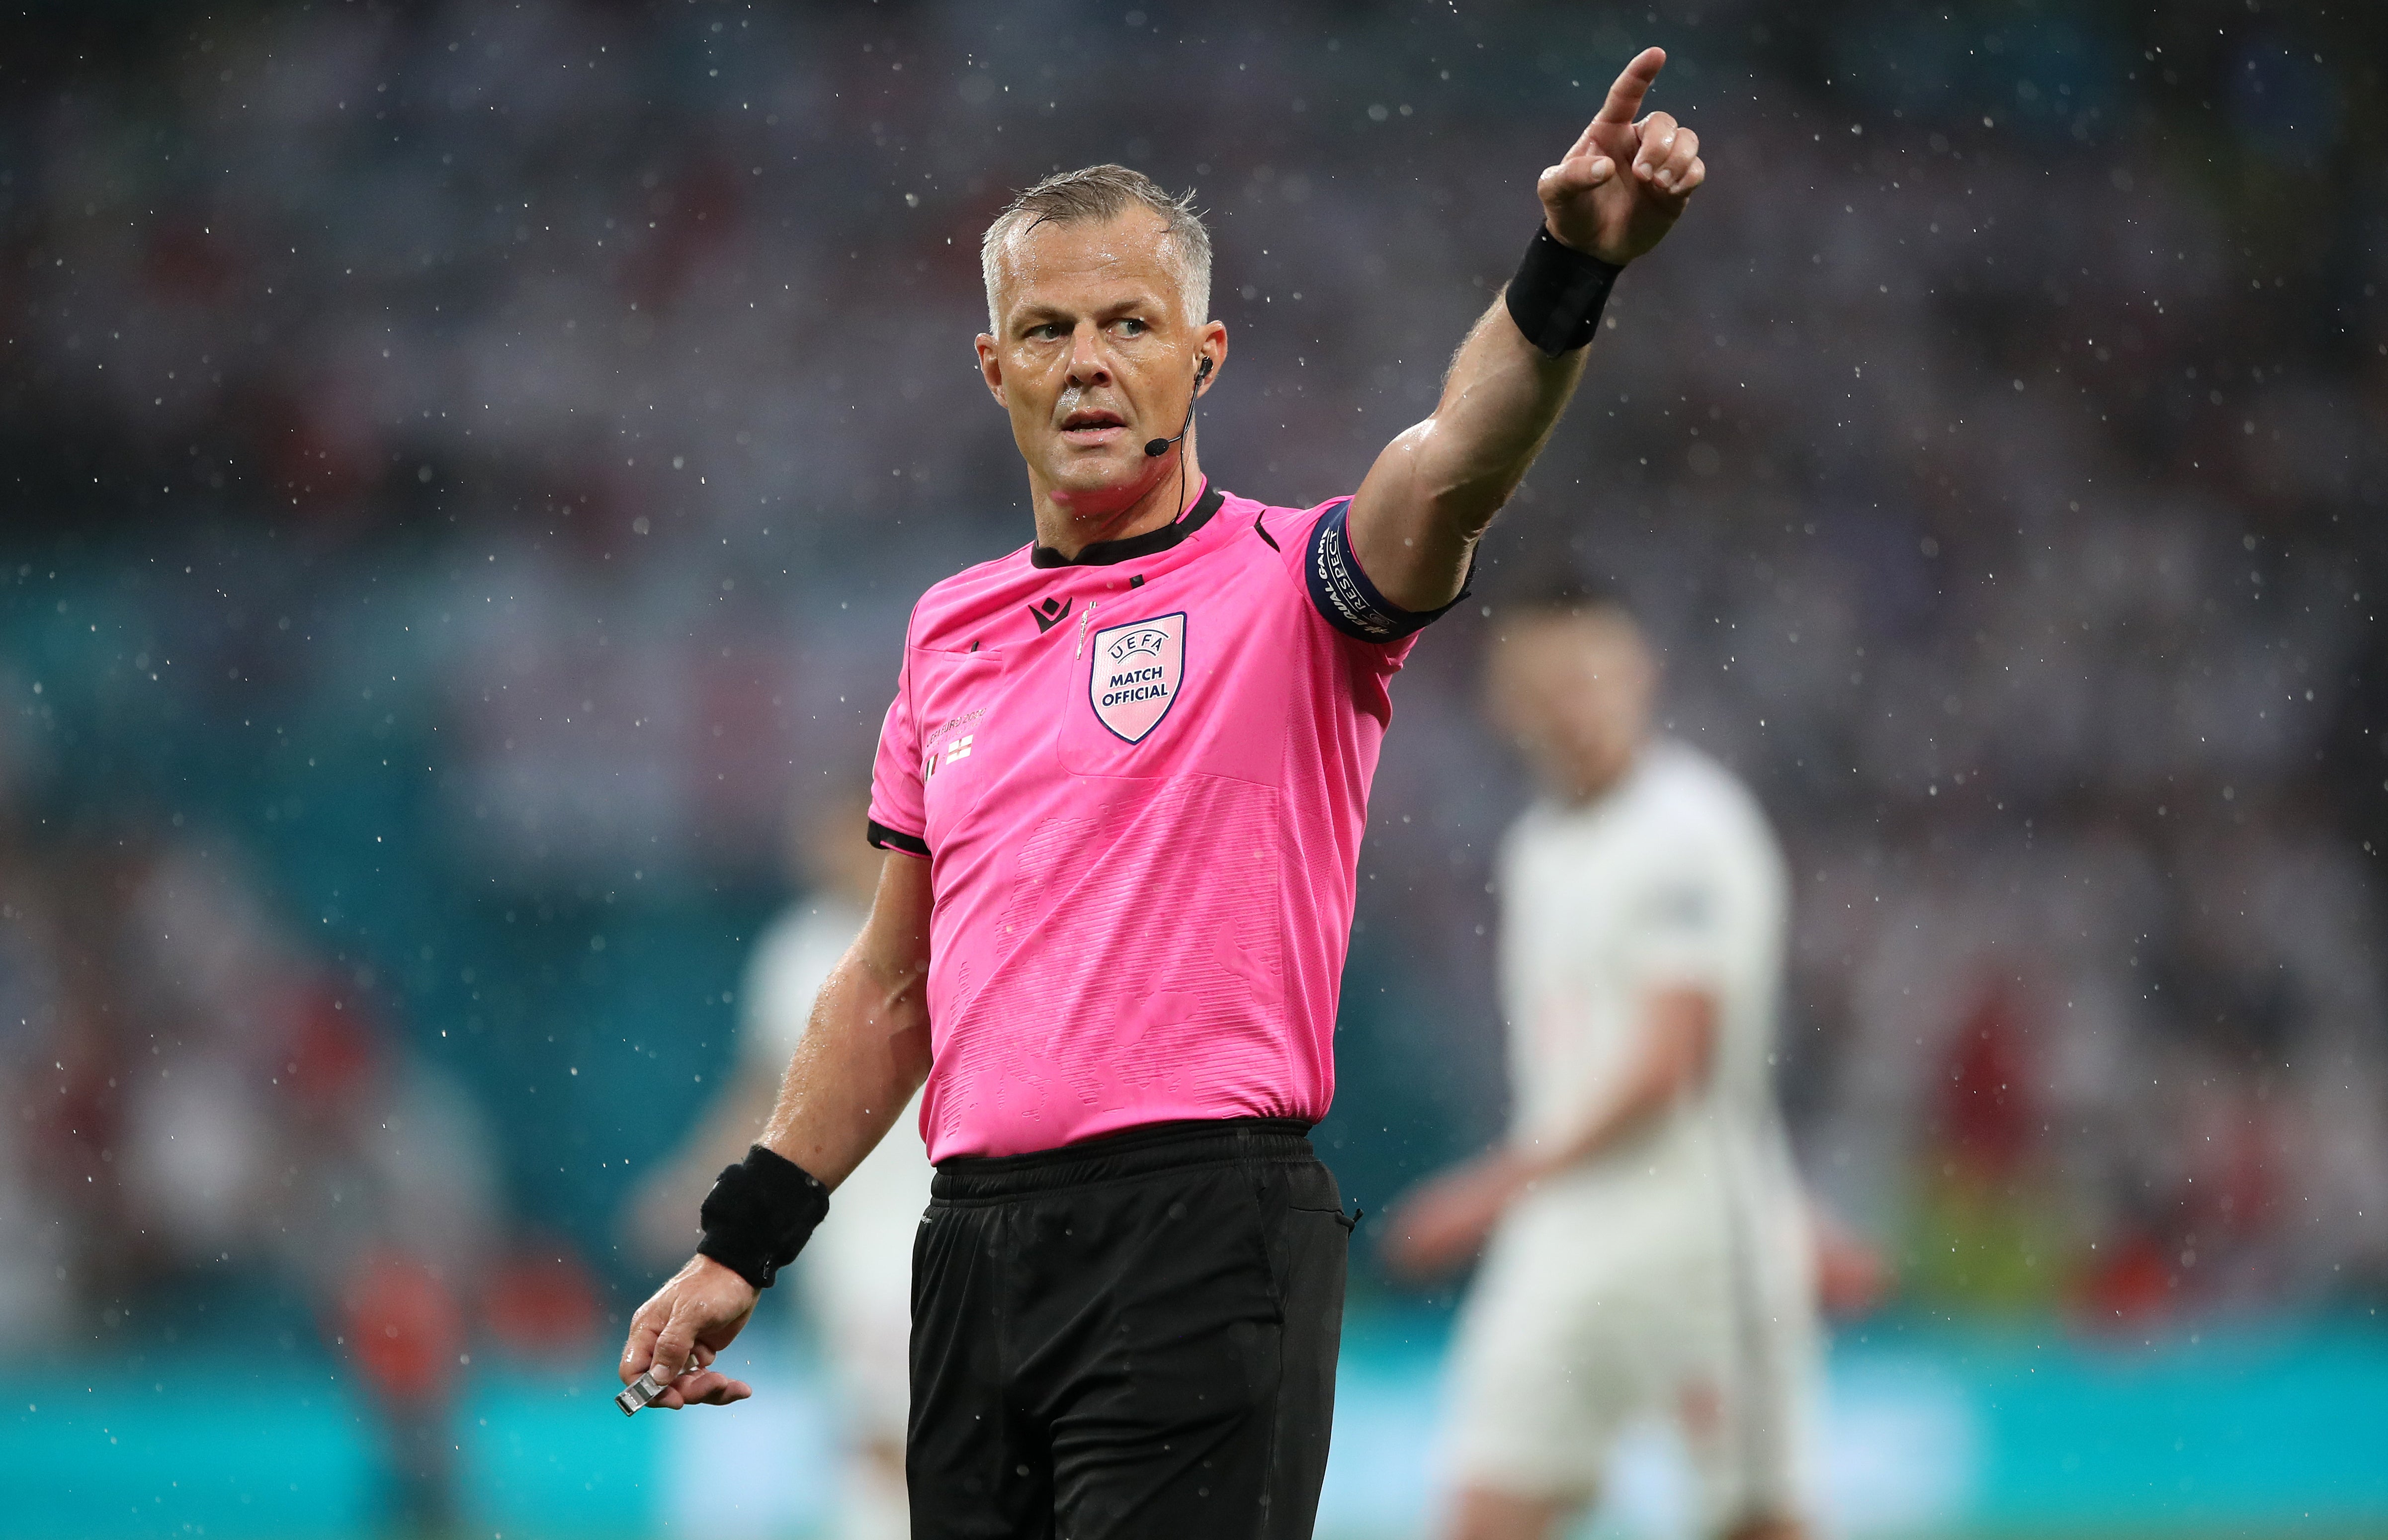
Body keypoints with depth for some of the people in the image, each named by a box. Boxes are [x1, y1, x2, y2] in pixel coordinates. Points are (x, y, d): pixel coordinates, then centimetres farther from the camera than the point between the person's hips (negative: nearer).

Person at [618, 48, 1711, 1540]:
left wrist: (1566, 275, -43)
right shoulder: (950, 633, 15)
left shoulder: (1287, 586, -2)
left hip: (1202, 1235, -6)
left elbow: (1450, 469, -25)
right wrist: (741, 1245, 19)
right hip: (975, 1245, 6)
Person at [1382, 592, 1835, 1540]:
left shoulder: (1689, 831, -10)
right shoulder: (1534, 849, 14)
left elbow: (1670, 1063, -17)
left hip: (1698, 1229, -7)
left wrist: (1511, 1180, -18)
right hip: (1557, 1239, 7)